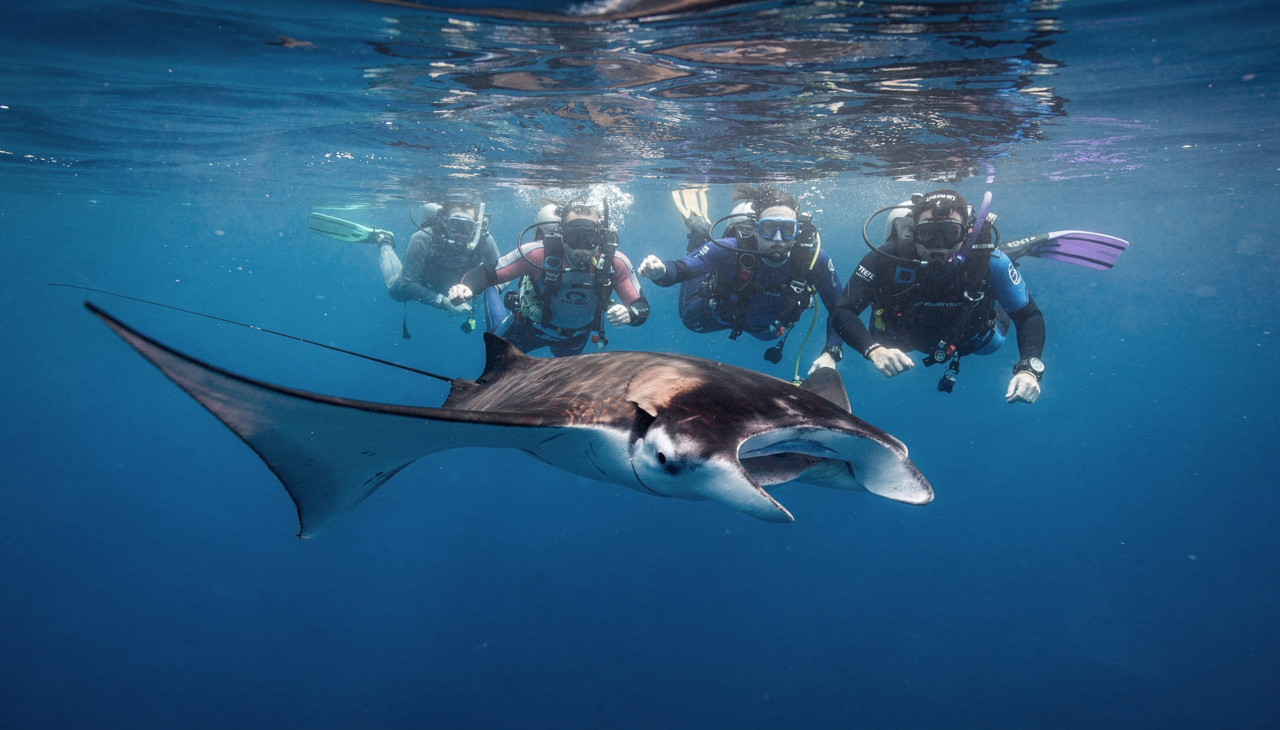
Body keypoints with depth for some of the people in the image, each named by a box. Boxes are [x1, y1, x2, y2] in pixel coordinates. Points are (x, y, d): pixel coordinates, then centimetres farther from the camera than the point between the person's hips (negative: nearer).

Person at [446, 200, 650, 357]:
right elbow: (488, 272, -30)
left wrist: (629, 314, -51)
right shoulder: (539, 253, -38)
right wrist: (465, 286, -52)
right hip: (532, 326, -2)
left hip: (575, 336, 2)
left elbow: (642, 308, -27)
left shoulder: (615, 263, -33)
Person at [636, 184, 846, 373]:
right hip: (725, 312, -2)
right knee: (690, 318, 30)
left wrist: (831, 353, -38)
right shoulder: (730, 250, -42)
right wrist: (660, 271, -65)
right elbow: (681, 268, -41)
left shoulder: (814, 258, -38)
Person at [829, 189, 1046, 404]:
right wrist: (875, 350, -60)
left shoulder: (990, 262, -39)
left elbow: (1029, 315, -28)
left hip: (968, 335, 1)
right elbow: (842, 313, -42)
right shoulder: (887, 259, -43)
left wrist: (1029, 369, -46)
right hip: (903, 334, -1)